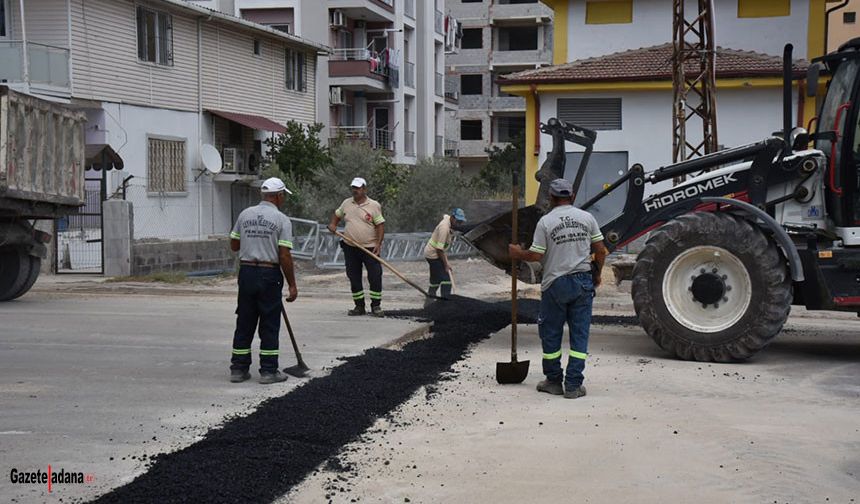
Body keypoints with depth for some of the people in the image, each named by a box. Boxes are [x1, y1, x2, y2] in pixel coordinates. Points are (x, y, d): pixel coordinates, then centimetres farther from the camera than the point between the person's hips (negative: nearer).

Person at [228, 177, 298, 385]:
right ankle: (268, 371, 6)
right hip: (269, 275, -4)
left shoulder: (245, 214, 6)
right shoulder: (281, 220, -8)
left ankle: (238, 369, 14)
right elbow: (284, 256, -12)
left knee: (244, 323, 11)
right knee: (269, 324, 4)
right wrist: (292, 285, -6)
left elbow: (233, 245, 10)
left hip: (246, 272, 5)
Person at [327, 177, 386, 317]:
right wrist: (333, 224, 4)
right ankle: (359, 306, 15)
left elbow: (380, 225, -5)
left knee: (375, 276, -5)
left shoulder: (374, 205, -3)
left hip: (370, 247, -3)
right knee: (354, 277, 6)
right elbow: (337, 215, 25)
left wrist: (378, 244, -14)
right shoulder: (346, 203, 9)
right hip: (350, 248, 4)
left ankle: (376, 306, 4)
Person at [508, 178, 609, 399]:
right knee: (579, 333, 5)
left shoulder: (545, 221, -7)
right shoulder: (587, 217, 2)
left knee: (551, 333, 11)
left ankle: (554, 381, 18)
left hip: (555, 283, -2)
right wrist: (597, 274, 18)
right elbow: (600, 250, 4)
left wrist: (518, 253, 11)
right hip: (583, 281, 2)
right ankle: (573, 385, 5)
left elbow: (536, 255, -8)